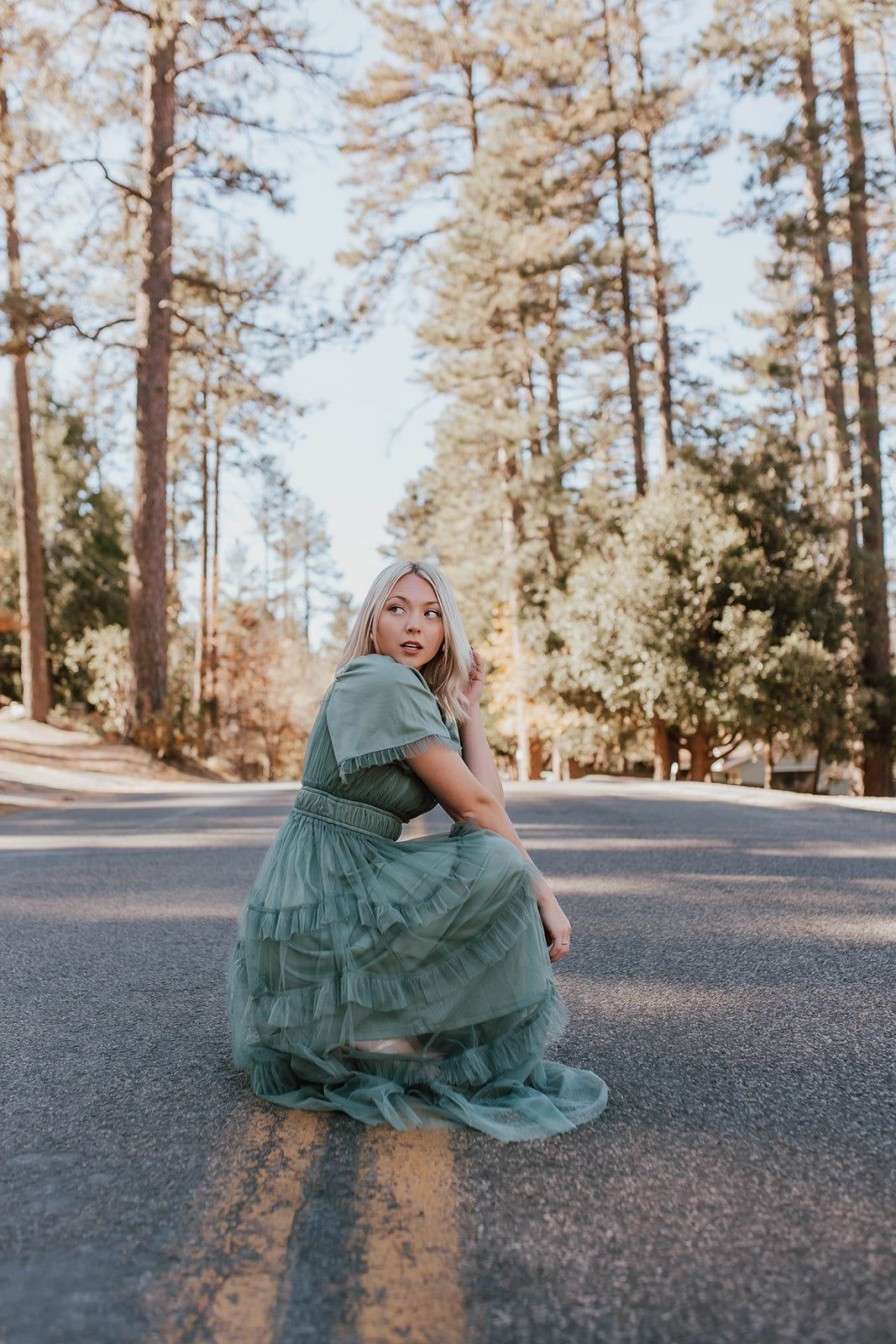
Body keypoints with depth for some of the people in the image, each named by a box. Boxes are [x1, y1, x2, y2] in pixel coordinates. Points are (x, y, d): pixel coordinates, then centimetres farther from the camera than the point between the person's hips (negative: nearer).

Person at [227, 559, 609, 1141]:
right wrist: (543, 892, -9)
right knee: (495, 869, -18)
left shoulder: (426, 700, 14)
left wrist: (467, 706, 7)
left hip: (343, 888, 10)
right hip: (318, 900, -10)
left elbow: (487, 807, 3)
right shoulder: (377, 681, -15)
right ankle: (477, 1071, -5)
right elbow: (473, 807, -16)